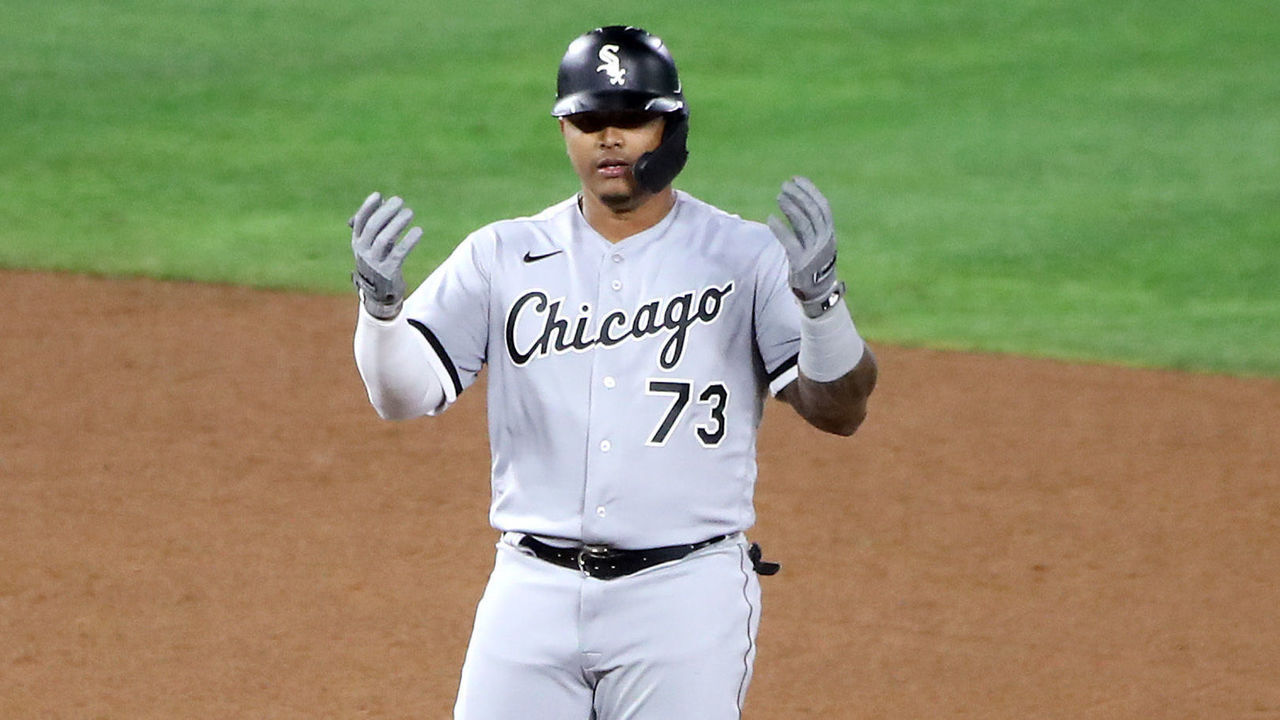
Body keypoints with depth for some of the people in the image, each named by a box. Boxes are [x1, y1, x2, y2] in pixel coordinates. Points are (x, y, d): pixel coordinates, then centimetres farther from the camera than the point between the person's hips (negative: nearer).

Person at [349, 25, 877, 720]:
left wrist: (819, 296, -26)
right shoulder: (504, 256, 7)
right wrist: (380, 303, -21)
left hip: (686, 592, -2)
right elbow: (402, 392, 0)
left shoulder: (745, 257, 0)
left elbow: (839, 411, -7)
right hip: (532, 586, 2)